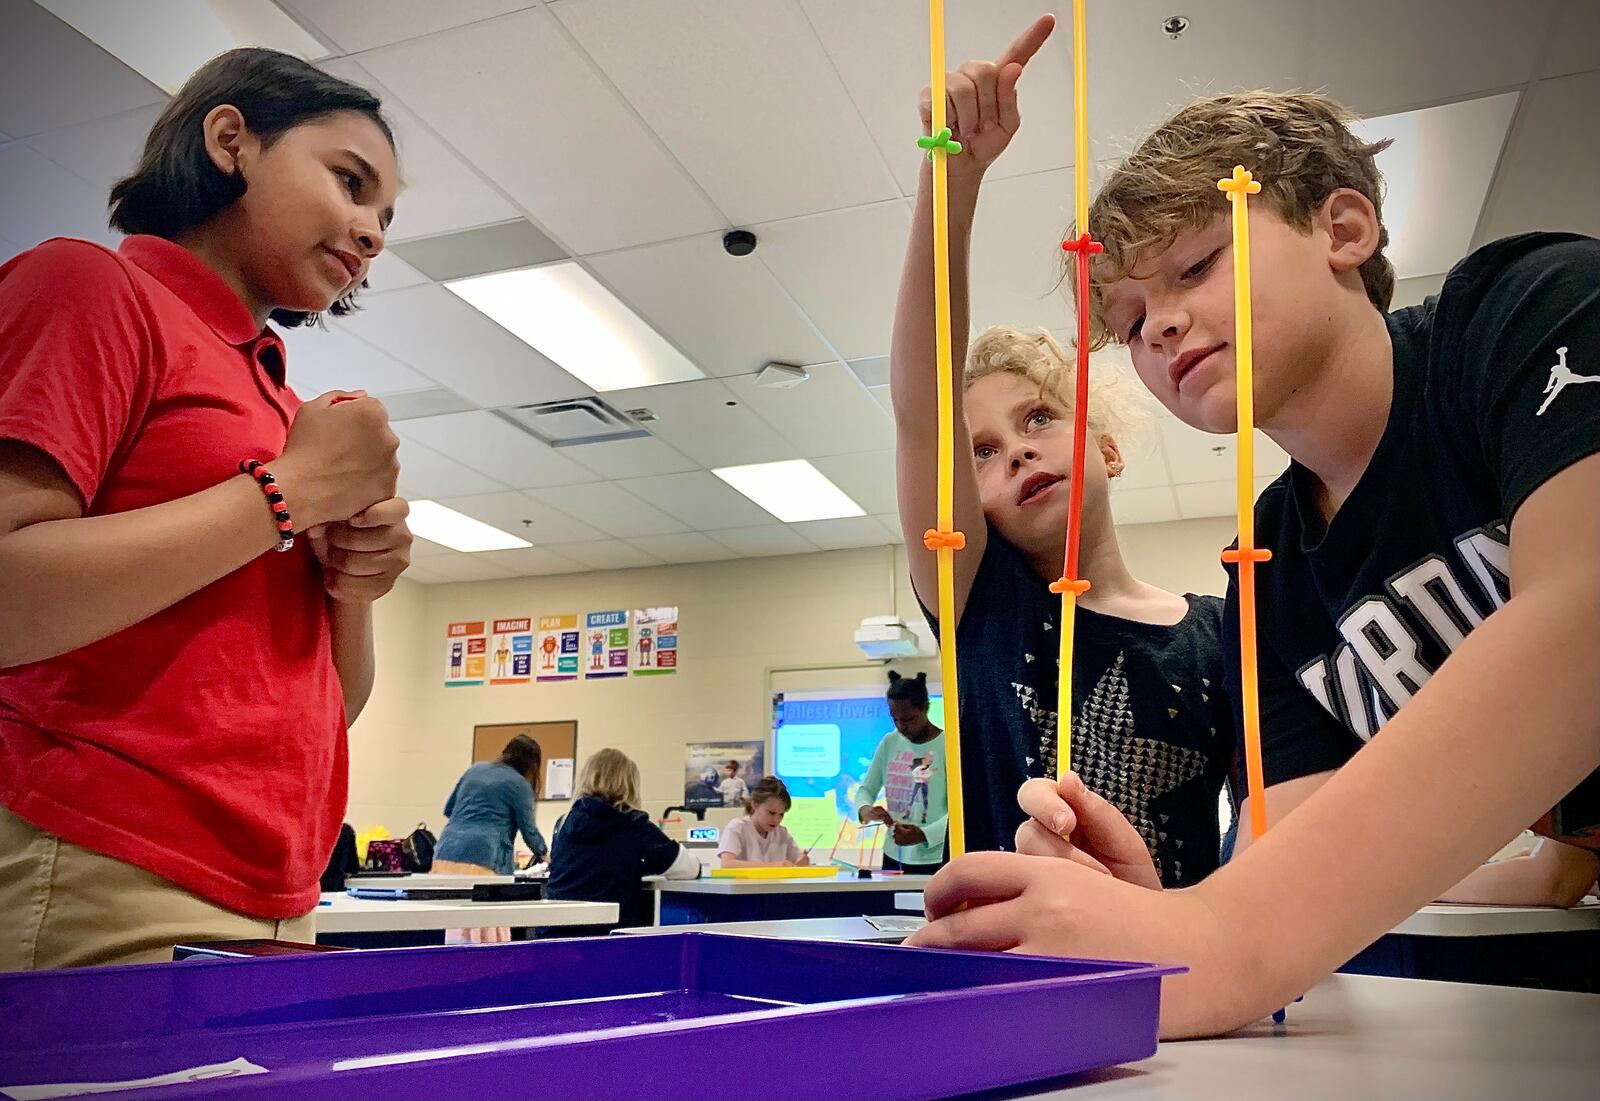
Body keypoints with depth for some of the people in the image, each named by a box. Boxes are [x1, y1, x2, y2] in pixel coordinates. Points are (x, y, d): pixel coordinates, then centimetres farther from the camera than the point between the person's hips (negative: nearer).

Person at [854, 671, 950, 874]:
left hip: (934, 861, -4)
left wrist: (923, 835, -30)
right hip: (894, 857, 4)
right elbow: (866, 789, 10)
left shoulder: (947, 745, -10)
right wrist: (865, 809, -14)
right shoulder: (889, 742, 6)